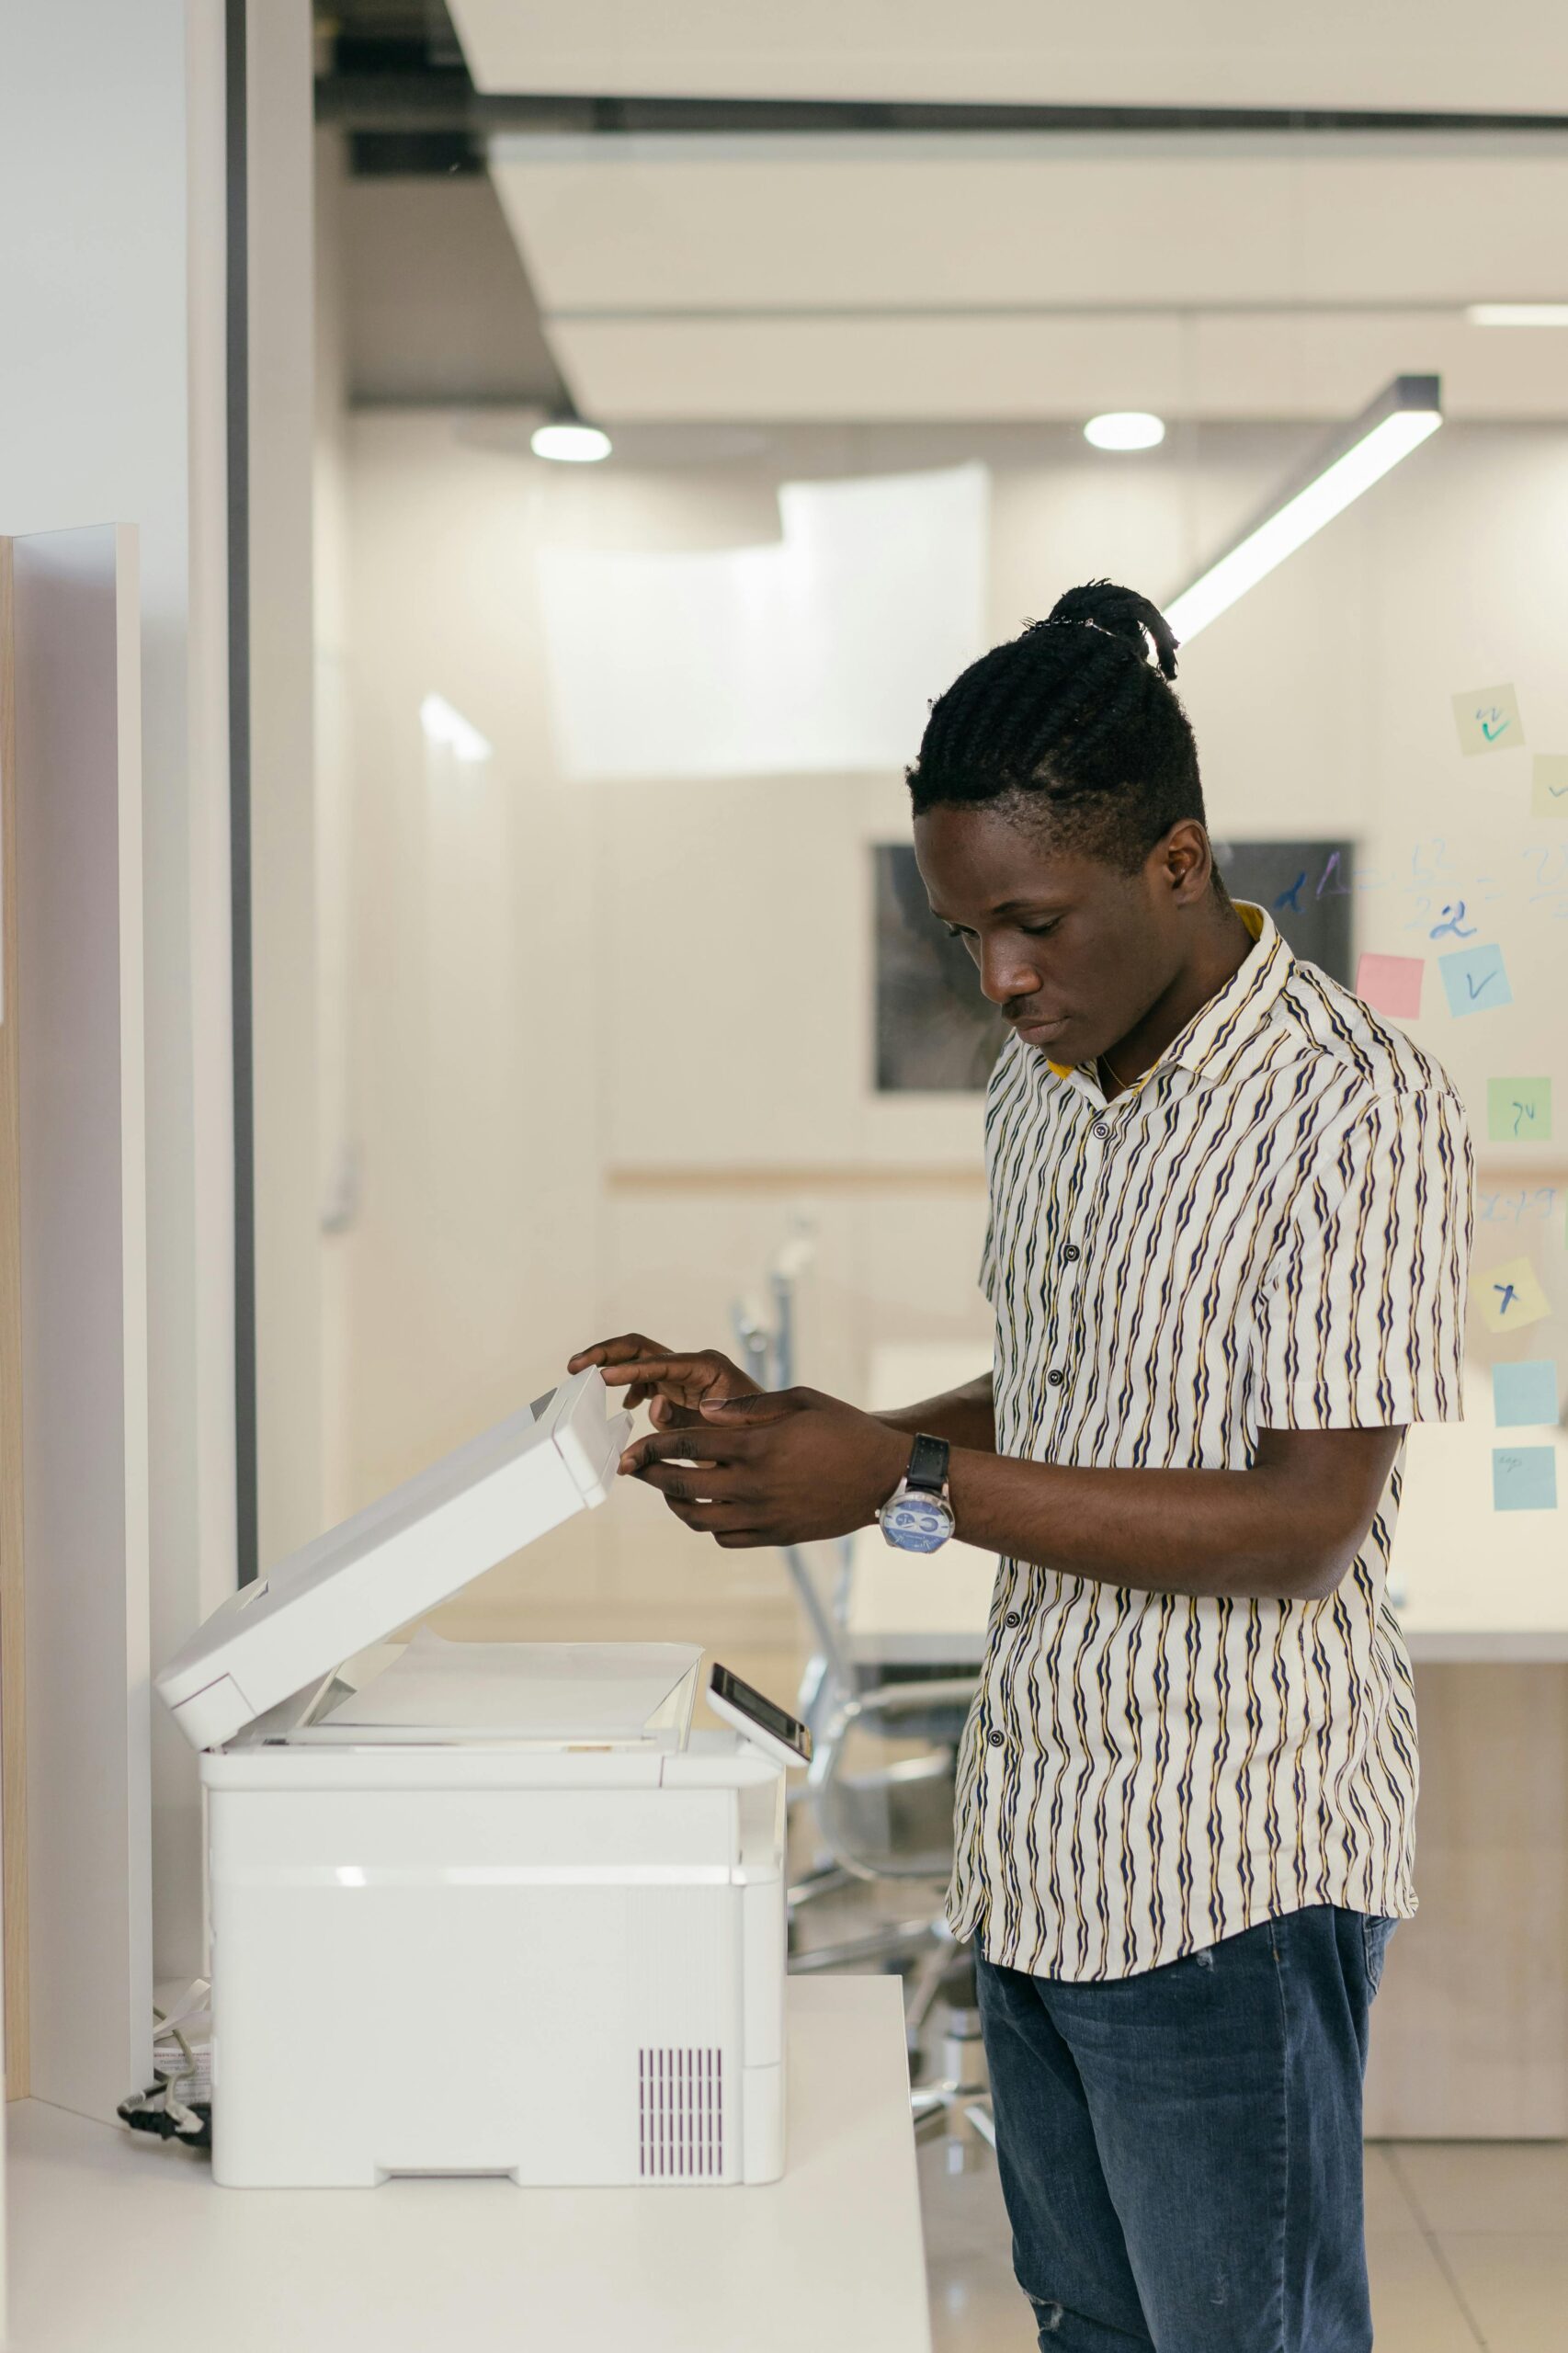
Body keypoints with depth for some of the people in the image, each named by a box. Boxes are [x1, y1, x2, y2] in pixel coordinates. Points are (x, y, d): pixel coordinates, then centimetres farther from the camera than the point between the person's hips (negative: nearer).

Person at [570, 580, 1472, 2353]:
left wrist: (908, 1489, -25)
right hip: (1034, 1849, 8)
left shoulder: (1354, 1108, -18)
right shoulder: (1042, 1084, 7)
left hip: (1226, 1874, -8)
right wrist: (785, 1440, 1)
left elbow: (1299, 1529, -22)